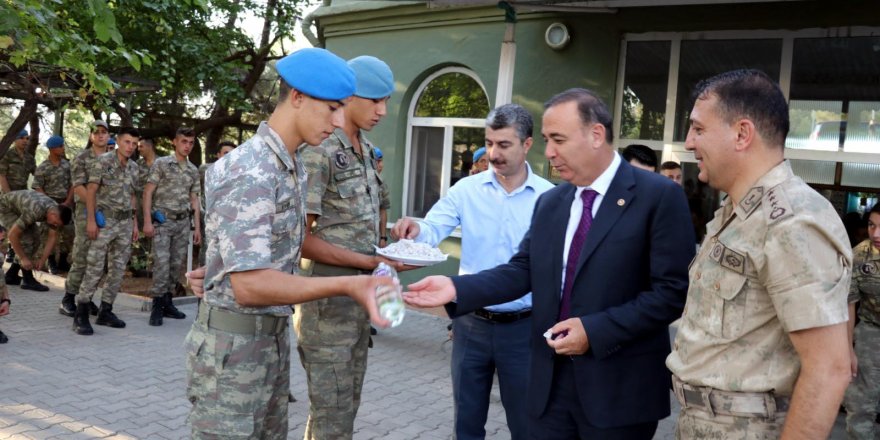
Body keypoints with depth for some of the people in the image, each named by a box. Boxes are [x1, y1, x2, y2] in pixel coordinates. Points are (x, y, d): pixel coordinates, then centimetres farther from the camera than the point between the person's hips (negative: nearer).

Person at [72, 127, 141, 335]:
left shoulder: (134, 168, 11)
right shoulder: (103, 161, -6)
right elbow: (91, 191, -9)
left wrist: (134, 222, 12)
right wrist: (91, 219, -16)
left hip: (125, 222, 6)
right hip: (105, 220, -6)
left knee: (118, 269, 7)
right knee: (95, 267, -8)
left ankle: (105, 311, 15)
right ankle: (81, 314, -3)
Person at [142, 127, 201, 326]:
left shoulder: (193, 170, 11)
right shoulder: (161, 164, -2)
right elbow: (148, 192, -5)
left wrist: (197, 227, 9)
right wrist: (147, 221, -13)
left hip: (183, 222, 5)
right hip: (162, 220, -5)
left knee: (178, 264, 7)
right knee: (162, 263, -10)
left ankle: (167, 302, 20)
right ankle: (157, 307, -1)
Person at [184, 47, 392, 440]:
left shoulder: (294, 165, 7)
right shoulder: (248, 173, -22)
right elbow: (250, 285, -28)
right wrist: (346, 286, -32)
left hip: (274, 337, 8)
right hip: (233, 344, -8)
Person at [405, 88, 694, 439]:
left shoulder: (659, 196, -10)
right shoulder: (548, 202, 9)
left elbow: (673, 291, -13)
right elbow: (522, 270, 4)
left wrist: (595, 330, -19)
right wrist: (457, 288, -11)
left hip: (619, 386, -5)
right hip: (550, 380, 5)